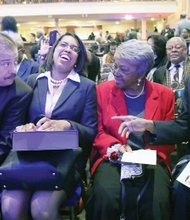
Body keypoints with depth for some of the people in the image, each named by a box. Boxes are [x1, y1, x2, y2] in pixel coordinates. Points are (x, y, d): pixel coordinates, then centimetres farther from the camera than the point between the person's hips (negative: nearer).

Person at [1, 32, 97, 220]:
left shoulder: (87, 87, 5)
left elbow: (91, 133, 2)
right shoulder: (33, 81, 14)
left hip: (66, 158, -2)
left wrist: (66, 125, -17)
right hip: (30, 155, 3)